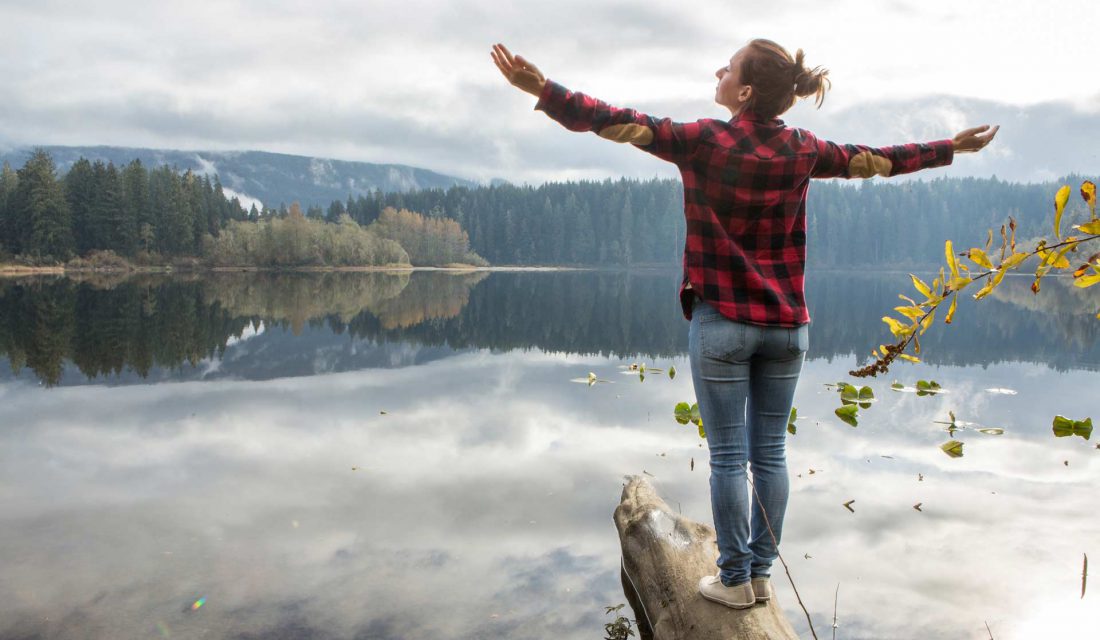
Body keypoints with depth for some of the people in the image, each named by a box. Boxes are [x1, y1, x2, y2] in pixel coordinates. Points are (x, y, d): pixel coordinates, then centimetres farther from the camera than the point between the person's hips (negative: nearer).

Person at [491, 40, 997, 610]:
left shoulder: (705, 141, -11)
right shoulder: (801, 151, 3)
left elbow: (622, 123, -15)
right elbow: (874, 158, 16)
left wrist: (542, 89, -14)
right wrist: (949, 148, 32)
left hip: (721, 323, -4)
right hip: (786, 326, 5)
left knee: (727, 456, 5)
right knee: (770, 453, 12)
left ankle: (735, 580, 16)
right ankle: (760, 575, 23)